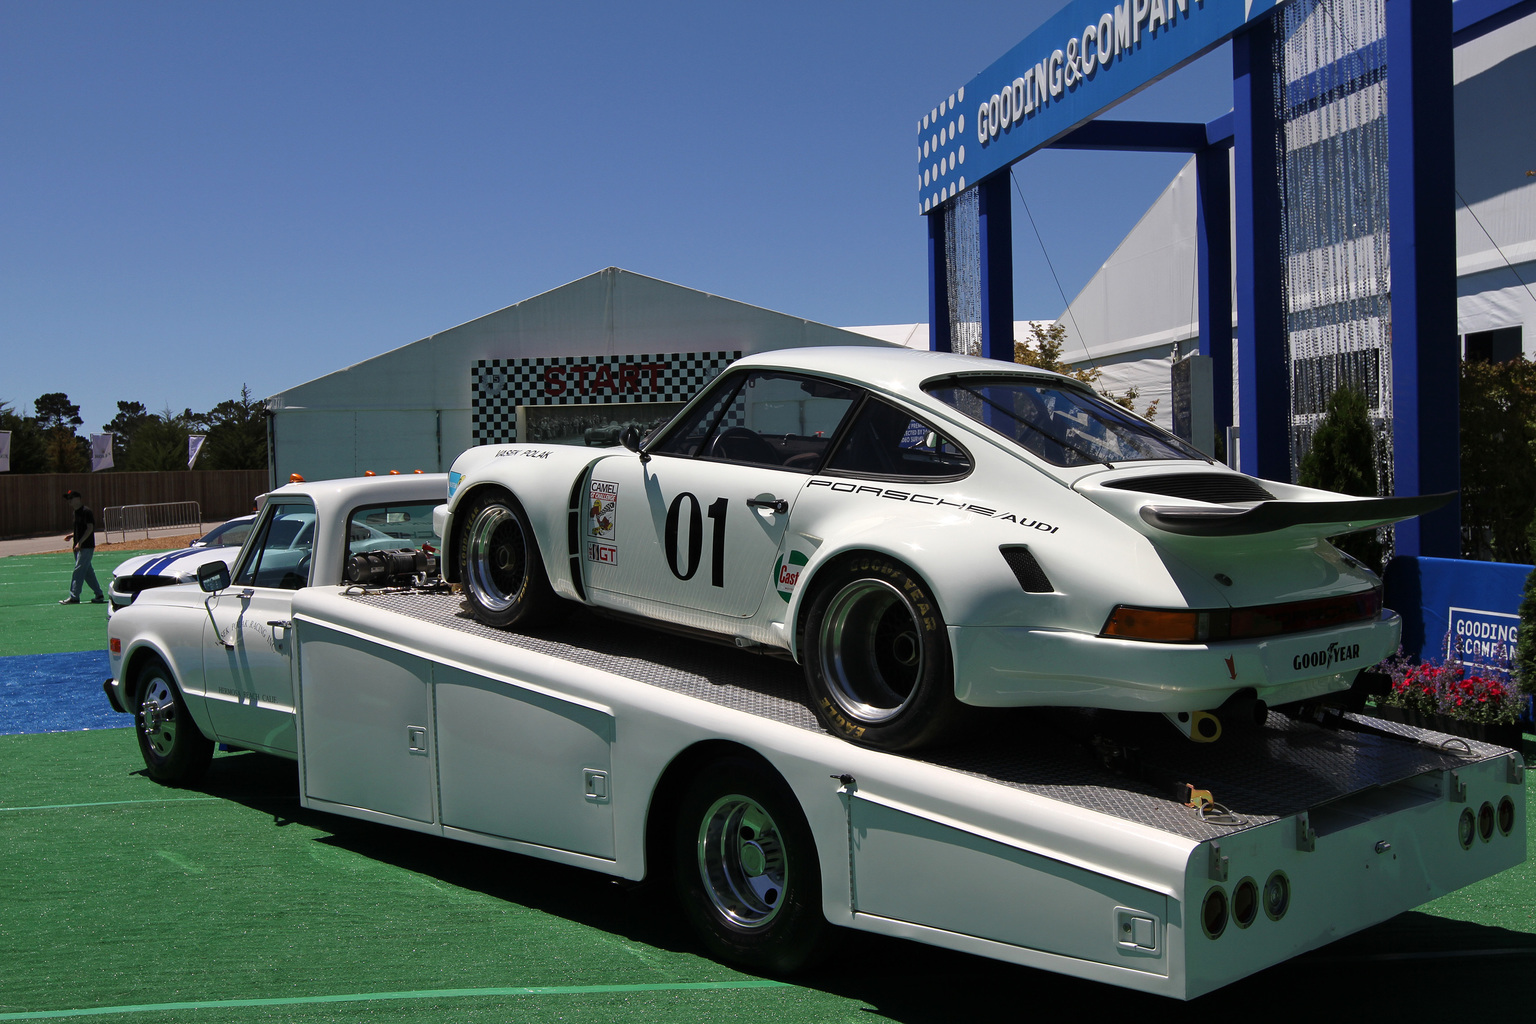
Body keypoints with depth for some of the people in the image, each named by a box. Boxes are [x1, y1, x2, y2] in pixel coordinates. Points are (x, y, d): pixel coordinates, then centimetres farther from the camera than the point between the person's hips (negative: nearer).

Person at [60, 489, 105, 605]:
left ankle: (74, 597, -11)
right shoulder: (76, 512, 17)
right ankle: (99, 594, 16)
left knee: (78, 571, -11)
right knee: (88, 572, 11)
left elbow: (90, 528, -18)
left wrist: (80, 542, -22)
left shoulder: (86, 512, -12)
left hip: (86, 547, -10)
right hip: (79, 547, 10)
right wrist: (71, 536, 11)